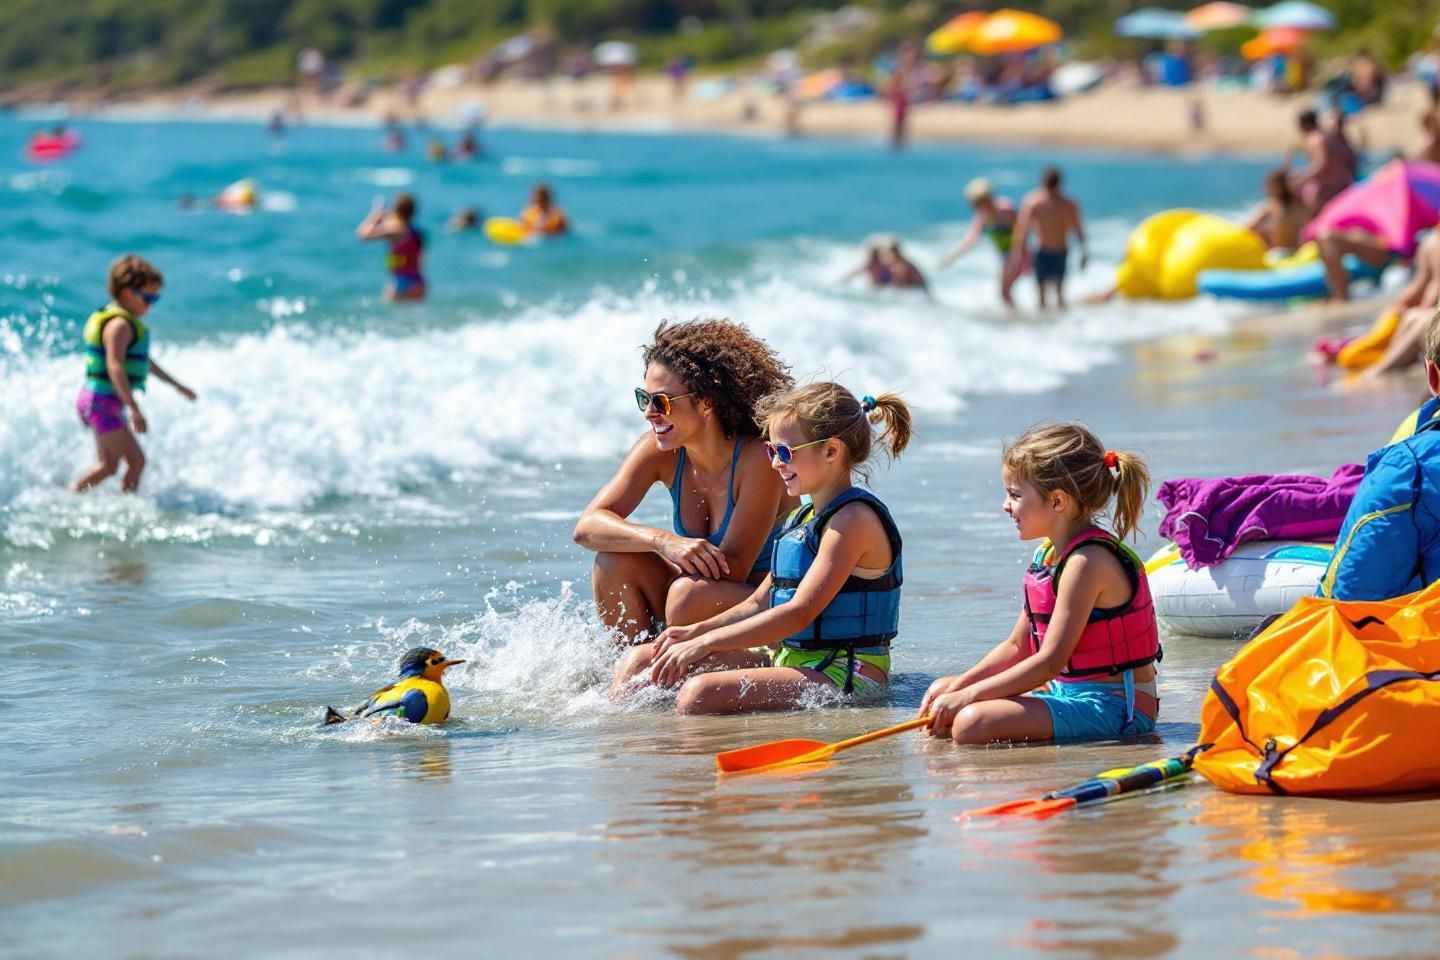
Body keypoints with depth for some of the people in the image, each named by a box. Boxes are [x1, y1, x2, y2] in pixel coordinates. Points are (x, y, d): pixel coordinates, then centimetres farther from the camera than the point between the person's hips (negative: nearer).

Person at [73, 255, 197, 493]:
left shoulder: (129, 323, 16)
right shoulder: (119, 325, -17)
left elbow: (144, 362, 29)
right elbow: (115, 367, -28)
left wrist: (177, 385, 35)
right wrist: (135, 410, -33)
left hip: (98, 403, 11)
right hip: (102, 402, -11)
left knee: (108, 466, 14)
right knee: (136, 460, -10)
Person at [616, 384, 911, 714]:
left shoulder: (853, 519, -14)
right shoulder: (803, 518, 18)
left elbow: (801, 612, -21)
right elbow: (759, 604, 19)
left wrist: (706, 642, -21)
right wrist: (695, 632, 1)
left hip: (845, 675, -10)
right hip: (789, 660, 10)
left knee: (700, 693, -33)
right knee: (643, 663, 4)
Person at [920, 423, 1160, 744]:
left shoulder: (1087, 561, -19)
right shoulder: (1049, 554, 11)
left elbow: (1050, 662, -22)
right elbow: (1017, 647, 17)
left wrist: (967, 696, -20)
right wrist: (958, 685, 3)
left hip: (1113, 706, -10)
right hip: (1066, 691, 10)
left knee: (972, 723, -30)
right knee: (946, 689, 16)